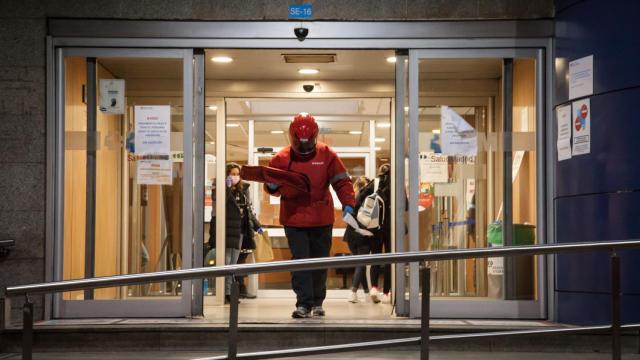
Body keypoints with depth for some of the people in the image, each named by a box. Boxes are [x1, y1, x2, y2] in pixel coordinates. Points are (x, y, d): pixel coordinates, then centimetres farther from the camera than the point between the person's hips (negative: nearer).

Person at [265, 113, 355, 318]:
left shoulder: (327, 155, -1)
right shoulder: (282, 158, 0)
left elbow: (342, 181, -1)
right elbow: (272, 187, 11)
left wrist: (348, 203, -16)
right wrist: (272, 186, -13)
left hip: (321, 219, 1)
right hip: (293, 219, -1)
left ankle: (317, 302, 24)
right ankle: (303, 304, -9)